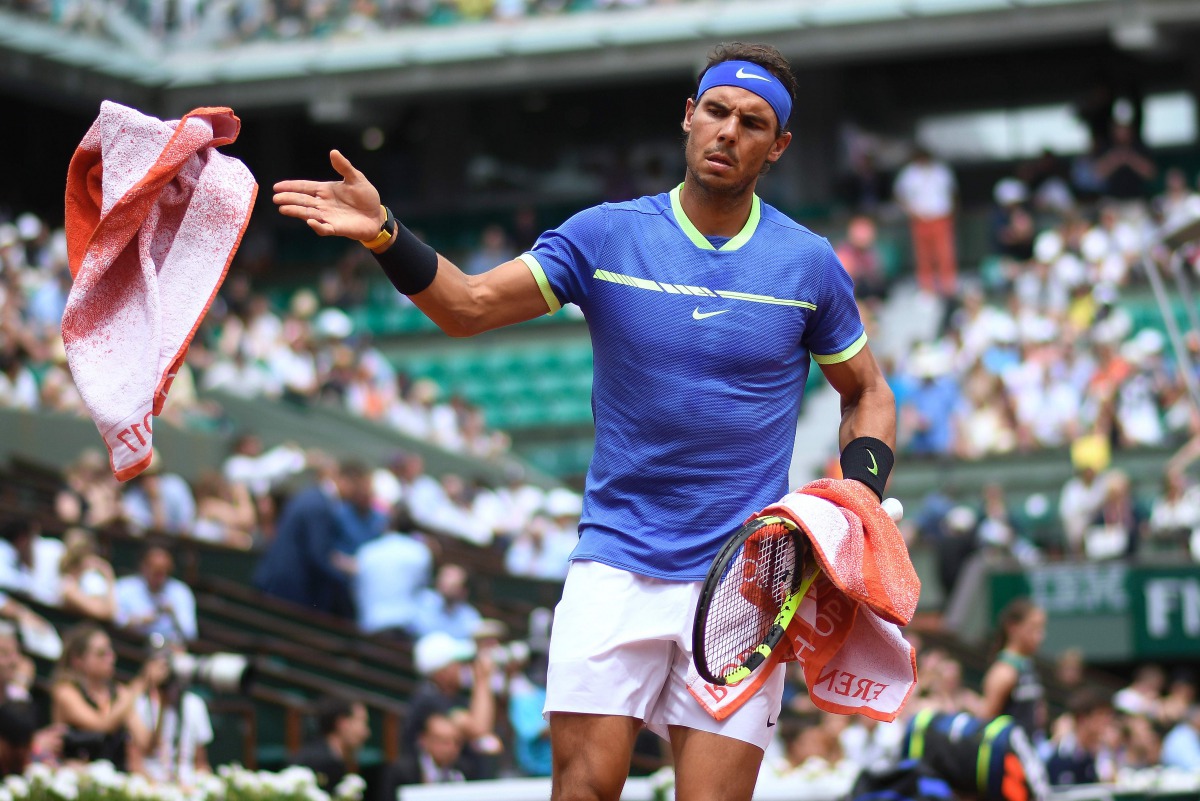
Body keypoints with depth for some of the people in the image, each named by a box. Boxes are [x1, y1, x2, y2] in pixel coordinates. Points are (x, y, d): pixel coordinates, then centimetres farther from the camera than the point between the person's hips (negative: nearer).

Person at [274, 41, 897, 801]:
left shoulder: (809, 265, 3)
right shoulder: (608, 236, 2)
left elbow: (867, 393, 16)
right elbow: (469, 305, -2)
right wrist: (385, 235, -19)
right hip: (618, 561, 0)